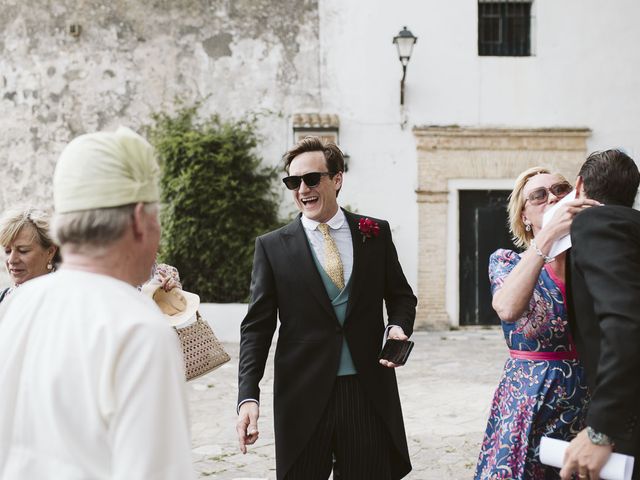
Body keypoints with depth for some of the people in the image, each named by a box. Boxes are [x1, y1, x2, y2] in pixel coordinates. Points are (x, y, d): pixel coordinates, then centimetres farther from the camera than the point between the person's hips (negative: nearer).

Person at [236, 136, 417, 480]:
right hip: (303, 396, -1)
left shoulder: (376, 233, 5)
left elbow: (401, 296, 15)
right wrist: (248, 397, -11)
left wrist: (398, 327, -8)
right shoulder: (272, 246, 1)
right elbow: (256, 327, -1)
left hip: (369, 393, 1)